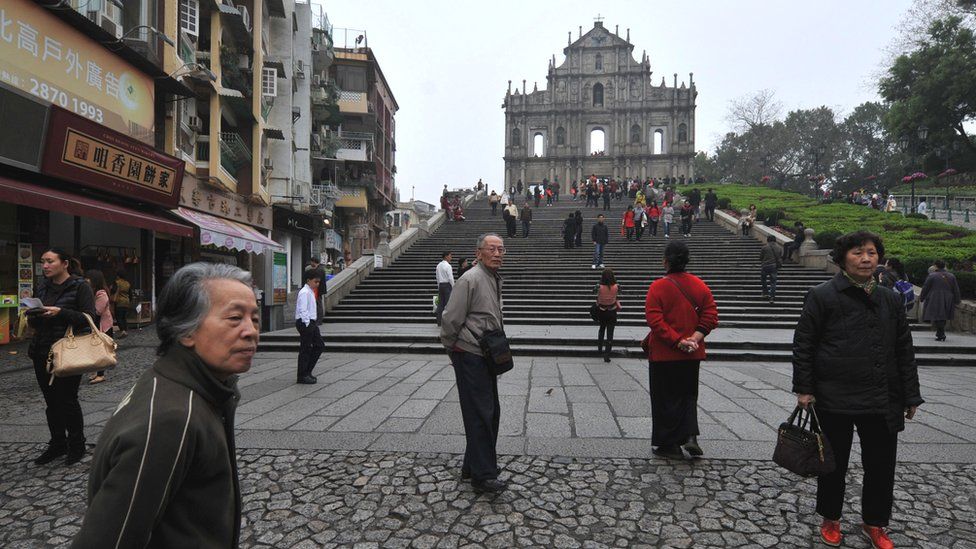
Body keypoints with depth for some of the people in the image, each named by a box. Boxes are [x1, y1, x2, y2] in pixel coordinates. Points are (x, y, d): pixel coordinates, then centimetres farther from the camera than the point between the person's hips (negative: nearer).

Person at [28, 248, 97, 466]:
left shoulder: (80, 287, -7)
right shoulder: (42, 288, 12)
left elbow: (88, 318, -14)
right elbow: (34, 323, 16)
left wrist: (61, 312, -25)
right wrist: (33, 315, -6)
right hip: (43, 353, 6)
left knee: (67, 400, 0)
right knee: (51, 402, 13)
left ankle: (76, 446, 15)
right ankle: (57, 444, 26)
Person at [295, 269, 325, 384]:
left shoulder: (311, 292, 16)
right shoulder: (304, 292, -15)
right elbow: (303, 310, -21)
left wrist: (313, 323, 14)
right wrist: (307, 324, -21)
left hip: (311, 323, 10)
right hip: (305, 323, -10)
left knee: (319, 346, 12)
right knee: (305, 349, -3)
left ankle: (307, 371, 21)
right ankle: (302, 376, 6)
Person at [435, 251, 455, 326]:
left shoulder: (438, 266, 12)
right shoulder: (448, 266, -12)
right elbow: (450, 278, -15)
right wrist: (453, 287, -7)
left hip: (440, 285, 8)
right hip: (447, 285, -8)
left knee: (440, 303, 8)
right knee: (448, 303, -5)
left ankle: (439, 322, 11)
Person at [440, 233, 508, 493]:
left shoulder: (496, 279, 12)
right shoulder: (471, 279, -17)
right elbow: (451, 318, -16)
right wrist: (452, 349, -5)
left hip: (486, 355, 10)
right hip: (470, 356, -10)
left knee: (491, 412, 16)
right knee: (480, 414, -4)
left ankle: (472, 466, 30)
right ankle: (483, 475, 8)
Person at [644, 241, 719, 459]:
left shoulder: (658, 286, -13)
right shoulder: (699, 285, 1)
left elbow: (654, 320, -21)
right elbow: (711, 316, -2)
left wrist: (678, 341, -18)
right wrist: (694, 338, -9)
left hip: (663, 353, -4)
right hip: (693, 354, 4)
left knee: (665, 398, 8)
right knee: (688, 394, 20)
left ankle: (669, 445, 15)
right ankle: (690, 436, 7)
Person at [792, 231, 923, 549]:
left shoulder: (890, 300, 8)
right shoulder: (823, 296, -7)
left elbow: (904, 350, 12)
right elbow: (803, 345, -7)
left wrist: (910, 395, 10)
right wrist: (804, 388, -10)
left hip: (883, 402, 4)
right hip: (835, 400, -4)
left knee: (881, 466, 13)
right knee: (833, 464, 11)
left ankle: (874, 523, 35)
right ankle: (830, 519, 31)